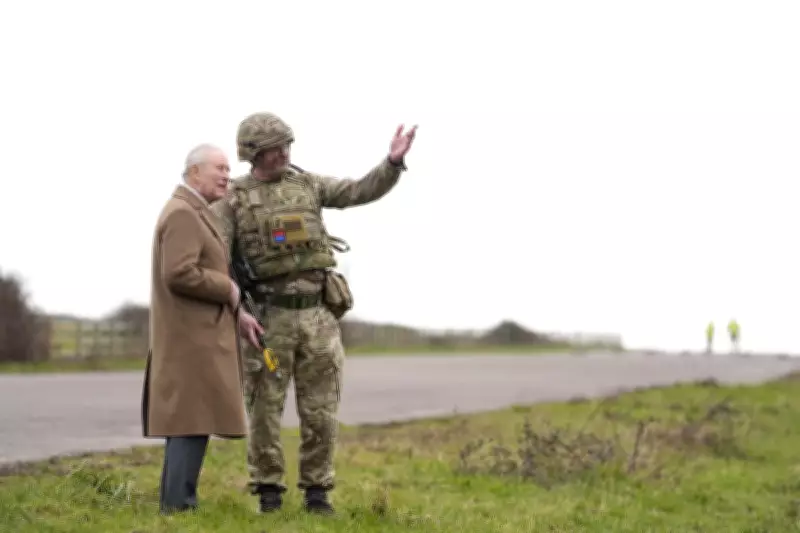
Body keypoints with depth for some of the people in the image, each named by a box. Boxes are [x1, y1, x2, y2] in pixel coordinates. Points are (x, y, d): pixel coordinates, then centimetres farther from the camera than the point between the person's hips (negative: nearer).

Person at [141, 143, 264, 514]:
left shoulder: (192, 214, 19)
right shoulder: (183, 213, -15)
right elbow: (179, 275, -26)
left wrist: (236, 314, 11)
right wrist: (231, 290, -13)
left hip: (192, 335, 11)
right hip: (191, 337, -11)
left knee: (186, 423, 10)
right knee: (193, 423, -10)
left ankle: (176, 507, 12)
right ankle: (179, 508, -9)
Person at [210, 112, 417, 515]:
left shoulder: (308, 185, 9)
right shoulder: (233, 199, 1)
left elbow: (363, 192, 2)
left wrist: (393, 162, -16)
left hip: (316, 315, 2)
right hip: (269, 318, -2)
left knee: (320, 410, 3)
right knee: (265, 409, 1)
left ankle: (316, 491, 13)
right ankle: (268, 492, 13)